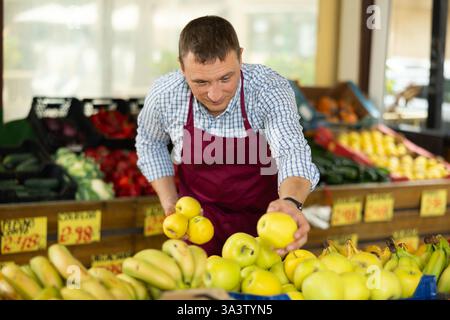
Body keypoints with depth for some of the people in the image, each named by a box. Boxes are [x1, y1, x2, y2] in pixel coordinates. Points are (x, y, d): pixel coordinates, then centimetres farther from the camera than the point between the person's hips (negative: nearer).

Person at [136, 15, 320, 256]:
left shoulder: (271, 90, -28)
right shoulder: (164, 95, -21)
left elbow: (292, 151, -40)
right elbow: (150, 142, 0)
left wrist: (291, 201, -61)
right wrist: (169, 202, -8)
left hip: (262, 218, -1)